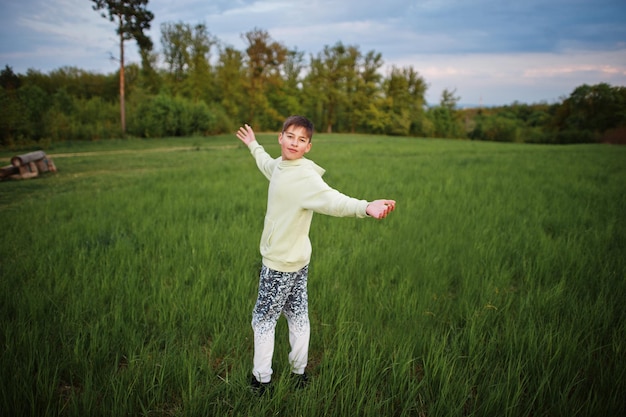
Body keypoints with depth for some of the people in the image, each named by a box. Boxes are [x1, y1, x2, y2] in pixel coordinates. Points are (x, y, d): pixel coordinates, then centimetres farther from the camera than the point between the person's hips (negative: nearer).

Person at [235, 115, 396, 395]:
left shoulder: (305, 177, -25)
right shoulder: (280, 165, 3)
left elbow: (333, 200, -42)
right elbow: (267, 164, 29)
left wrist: (366, 207, -61)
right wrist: (253, 145, 46)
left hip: (280, 264, -8)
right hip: (296, 260, 8)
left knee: (263, 319, 8)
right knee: (298, 315, 17)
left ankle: (261, 380, 26)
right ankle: (298, 373, 32)